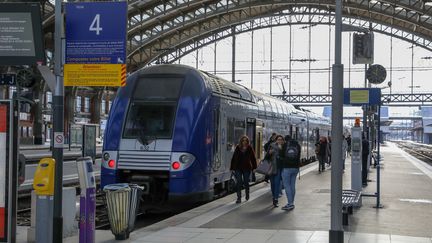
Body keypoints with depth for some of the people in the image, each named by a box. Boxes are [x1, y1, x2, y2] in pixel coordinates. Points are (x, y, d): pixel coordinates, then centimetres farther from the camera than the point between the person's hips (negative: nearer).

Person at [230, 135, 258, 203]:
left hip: (247, 168, 0)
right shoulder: (238, 148, 0)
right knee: (239, 183, -3)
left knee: (246, 182, 9)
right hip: (238, 168, 0)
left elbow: (253, 158, 3)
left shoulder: (249, 148, -1)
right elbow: (234, 158, 3)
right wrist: (232, 168, 1)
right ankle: (239, 198, 0)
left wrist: (254, 167, 0)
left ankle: (247, 194, 36)